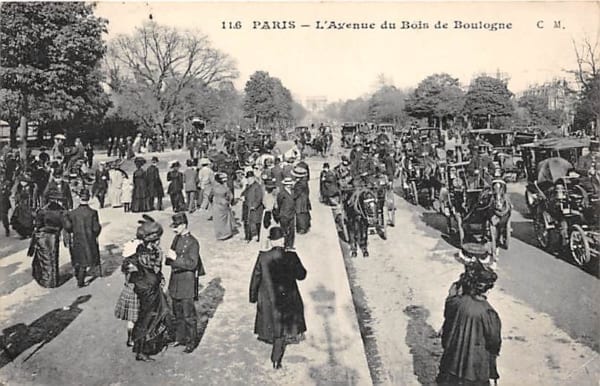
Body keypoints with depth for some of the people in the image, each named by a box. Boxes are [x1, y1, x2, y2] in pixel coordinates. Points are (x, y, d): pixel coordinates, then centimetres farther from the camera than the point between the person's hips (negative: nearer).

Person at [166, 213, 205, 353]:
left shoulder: (192, 242, -16)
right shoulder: (177, 239, 8)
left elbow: (192, 263, -21)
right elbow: (171, 260, 17)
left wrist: (176, 258, -26)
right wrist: (170, 258, -4)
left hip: (187, 283, -8)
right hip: (175, 281, 8)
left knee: (188, 314, 2)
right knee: (177, 313, 18)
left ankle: (191, 341, 15)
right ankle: (180, 337, 32)